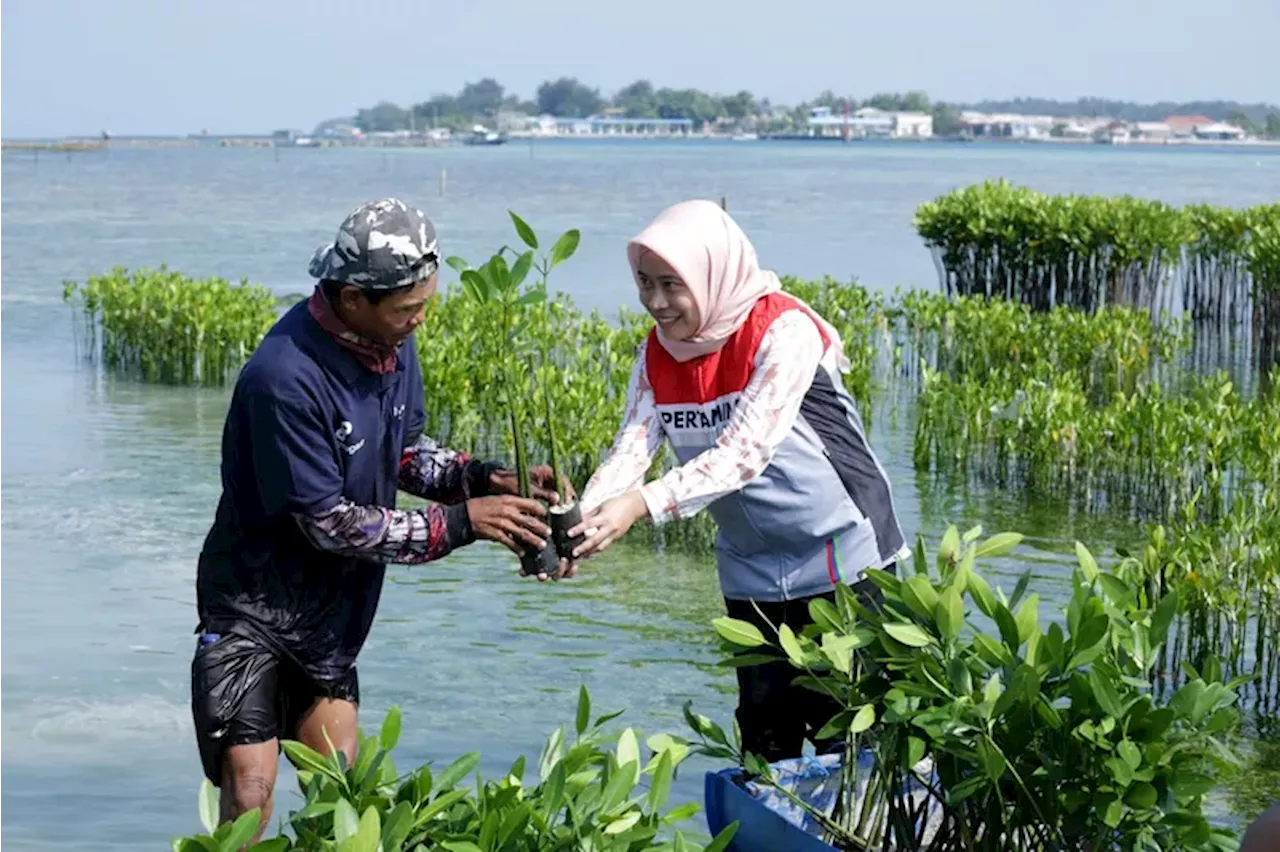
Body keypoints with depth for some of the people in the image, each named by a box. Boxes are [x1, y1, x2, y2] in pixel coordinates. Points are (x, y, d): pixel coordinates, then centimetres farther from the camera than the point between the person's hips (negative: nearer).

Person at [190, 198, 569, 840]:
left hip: (332, 616, 7)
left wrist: (485, 478, -8)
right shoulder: (285, 377, -29)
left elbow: (407, 450, 11)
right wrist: (461, 522, -21)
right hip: (255, 612, -7)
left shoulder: (391, 341, -4)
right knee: (249, 797, -12)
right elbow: (330, 524, -24)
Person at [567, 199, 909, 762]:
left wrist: (643, 503, -40)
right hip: (752, 576, 6)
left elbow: (746, 451, -30)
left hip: (842, 564, -6)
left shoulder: (783, 331, -21)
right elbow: (630, 448, -10)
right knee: (765, 741, 9)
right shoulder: (657, 354, 0)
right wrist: (578, 524, -30)